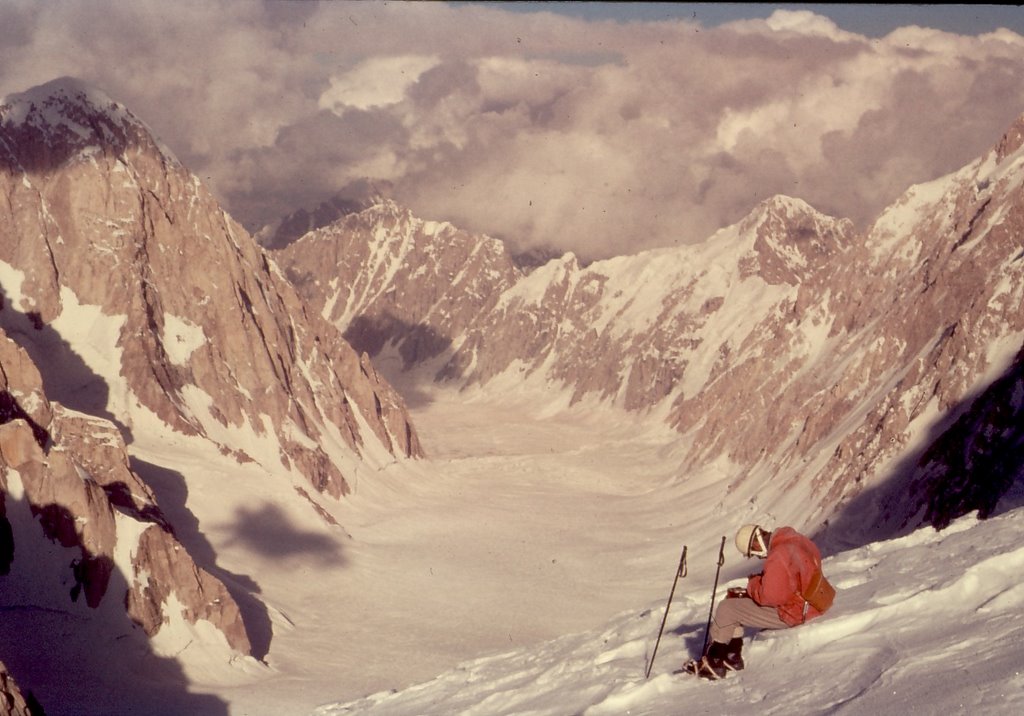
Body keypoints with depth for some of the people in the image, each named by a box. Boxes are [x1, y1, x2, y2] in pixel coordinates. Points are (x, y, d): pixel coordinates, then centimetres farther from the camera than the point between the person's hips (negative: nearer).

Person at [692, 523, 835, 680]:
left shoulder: (779, 557, -28)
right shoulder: (794, 540, 3)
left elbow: (769, 596, -26)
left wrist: (752, 585, -8)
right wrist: (757, 584, 5)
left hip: (793, 612, -10)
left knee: (727, 609, -4)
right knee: (737, 602, 18)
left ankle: (713, 664, 11)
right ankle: (732, 656, 21)